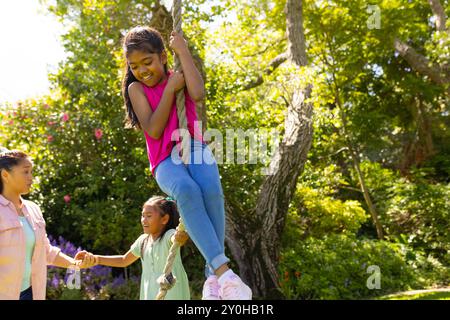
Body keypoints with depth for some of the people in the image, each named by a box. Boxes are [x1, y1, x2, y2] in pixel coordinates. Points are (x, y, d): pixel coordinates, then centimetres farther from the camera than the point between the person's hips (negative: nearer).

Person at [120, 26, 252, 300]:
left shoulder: (178, 77, 10)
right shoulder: (136, 88, 7)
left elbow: (198, 94, -15)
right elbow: (154, 130, -7)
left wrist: (184, 51, -6)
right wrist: (170, 90, -8)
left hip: (194, 147, 2)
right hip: (166, 159, -1)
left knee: (211, 188, -34)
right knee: (187, 190, -38)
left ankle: (213, 276, -26)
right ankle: (223, 271, -41)